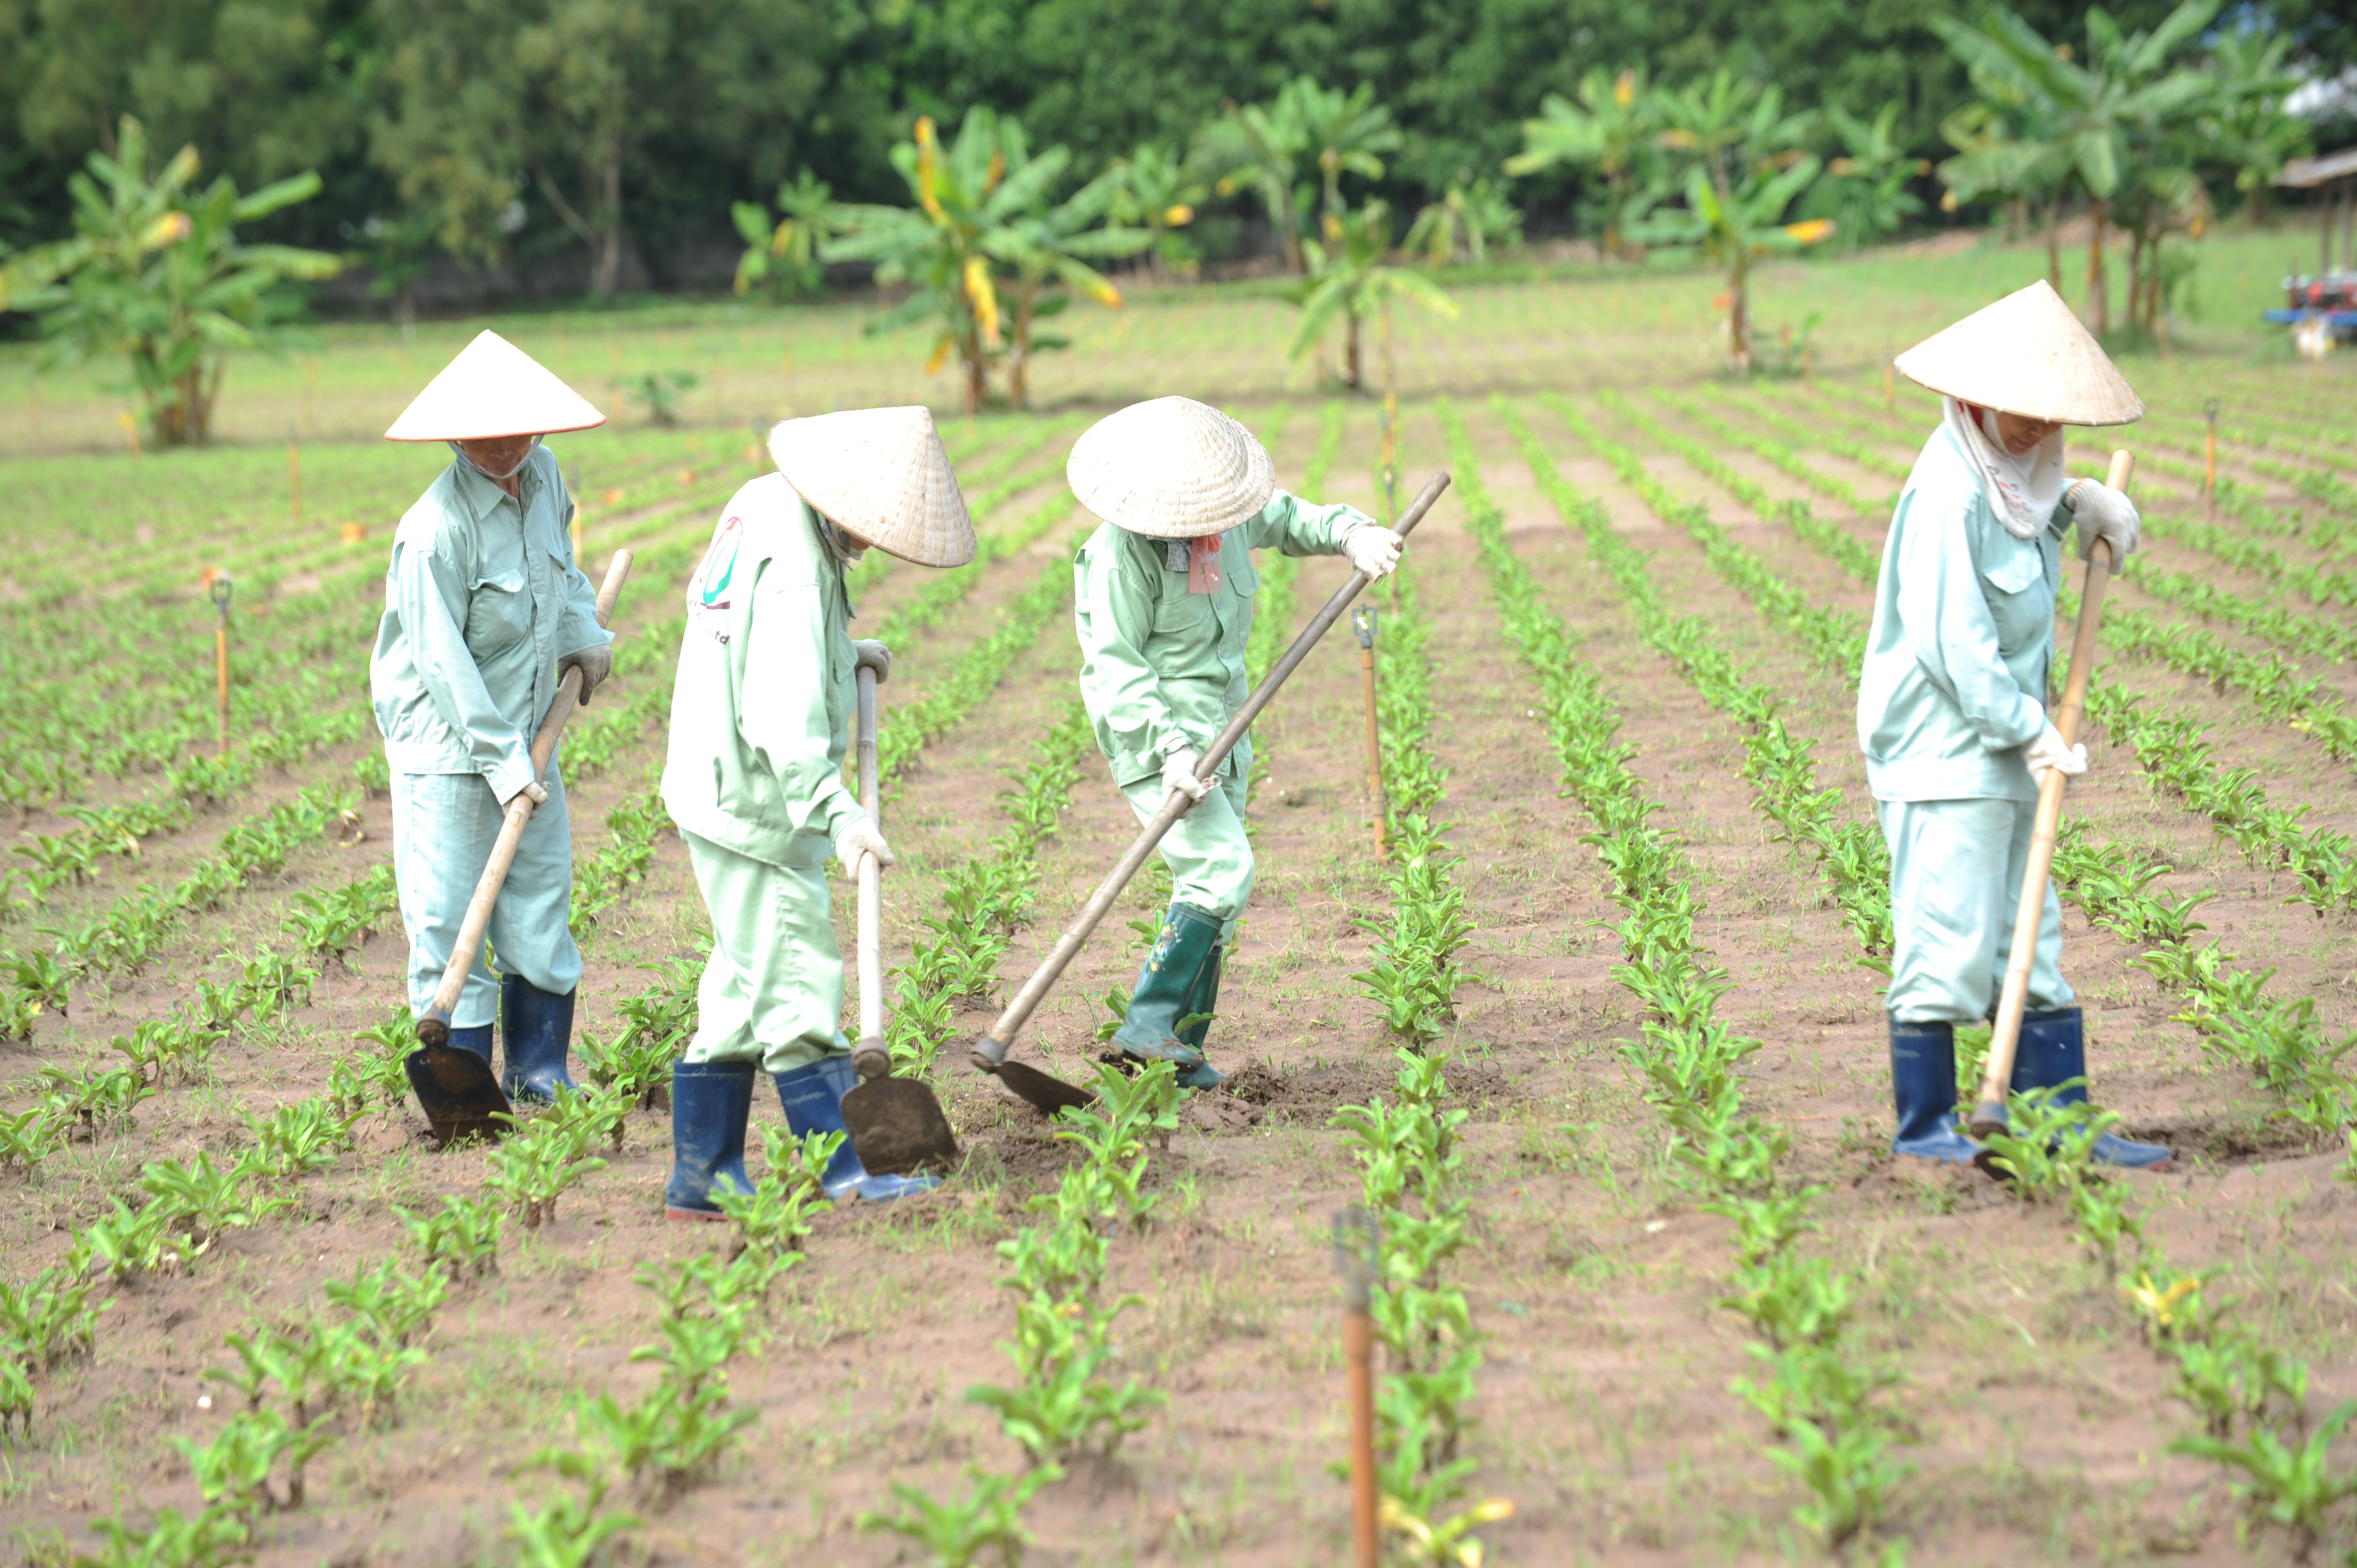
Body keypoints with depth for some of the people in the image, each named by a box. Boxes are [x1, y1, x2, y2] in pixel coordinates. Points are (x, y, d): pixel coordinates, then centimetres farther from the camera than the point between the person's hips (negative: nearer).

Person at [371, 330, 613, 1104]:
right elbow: (444, 662, -21)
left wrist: (581, 634, 12)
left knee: (541, 900, 11)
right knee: (448, 918, -2)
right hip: (446, 747, -7)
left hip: (526, 733, 7)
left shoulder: (543, 476, -1)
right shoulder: (434, 531, -23)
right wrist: (501, 761, -20)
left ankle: (540, 1073, 22)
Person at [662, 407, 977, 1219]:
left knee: (744, 991, 14)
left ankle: (701, 1176, 17)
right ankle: (844, 1177, -5)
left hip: (725, 795, 10)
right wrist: (839, 815, -39)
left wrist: (844, 657, 16)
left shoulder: (763, 504, 7)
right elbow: (783, 718, -33)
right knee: (800, 988, -7)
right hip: (753, 807, -10)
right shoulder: (795, 571, -24)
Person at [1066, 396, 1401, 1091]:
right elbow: (1119, 664, -21)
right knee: (1222, 869, -22)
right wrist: (1171, 748, -30)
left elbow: (1283, 518, 24)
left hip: (1219, 728, 9)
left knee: (1213, 886, 9)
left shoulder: (1225, 517, 3)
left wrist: (1353, 534, 4)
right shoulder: (1123, 551, -20)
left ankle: (1182, 1047, 16)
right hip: (1155, 730, -9)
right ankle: (1148, 1025, -19)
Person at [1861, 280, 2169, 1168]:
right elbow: (1952, 642, -21)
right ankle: (1923, 1126, 6)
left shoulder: (2010, 479, 10)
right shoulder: (1948, 493, -18)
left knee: (2031, 942, 11)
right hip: (1944, 756, -10)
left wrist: (2078, 503, 13)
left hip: (2002, 754, 10)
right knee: (1946, 941, -3)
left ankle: (2061, 1118, 16)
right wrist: (2028, 729, -18)